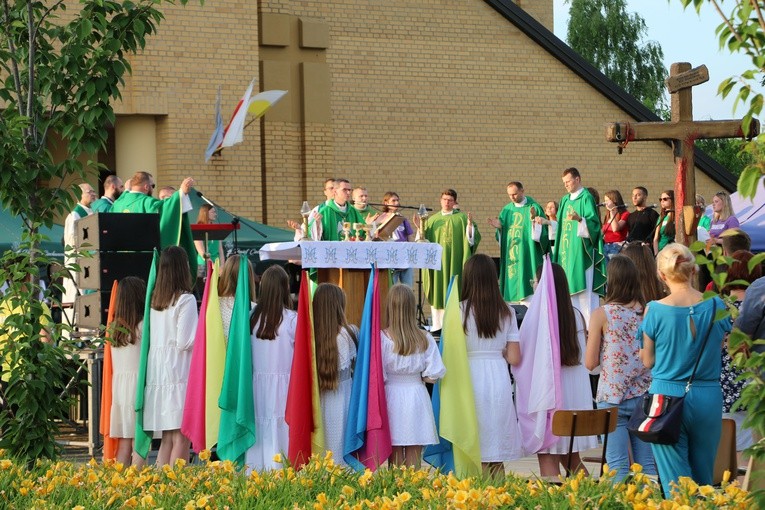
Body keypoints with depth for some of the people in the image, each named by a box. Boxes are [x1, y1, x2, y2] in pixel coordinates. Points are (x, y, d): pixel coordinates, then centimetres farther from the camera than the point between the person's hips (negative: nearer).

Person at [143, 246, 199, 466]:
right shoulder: (186, 299, -8)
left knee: (167, 438, 11)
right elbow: (185, 342, -13)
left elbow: (152, 338, 11)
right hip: (179, 372, -7)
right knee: (181, 437, -6)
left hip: (157, 372, 7)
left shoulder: (155, 299, 11)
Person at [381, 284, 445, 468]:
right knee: (414, 457, 7)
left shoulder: (383, 338, -12)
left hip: (392, 394, -1)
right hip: (417, 396, 1)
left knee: (395, 456, 6)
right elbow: (433, 376, -6)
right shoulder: (425, 339, -5)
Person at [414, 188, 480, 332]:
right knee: (438, 291, 1)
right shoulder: (433, 220, 14)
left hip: (455, 260, -2)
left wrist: (470, 225, -20)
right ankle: (438, 324, 3)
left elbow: (472, 238, -3)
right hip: (437, 260, 2)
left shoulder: (462, 218, 6)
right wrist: (420, 228, -5)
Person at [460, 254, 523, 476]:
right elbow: (514, 358, 3)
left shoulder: (460, 310, -6)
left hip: (471, 380, -3)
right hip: (499, 380, 3)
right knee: (496, 457, 8)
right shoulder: (506, 312, 5)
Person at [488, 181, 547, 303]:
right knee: (511, 278, 2)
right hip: (510, 253, 5)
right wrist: (499, 227, -4)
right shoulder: (506, 210, 13)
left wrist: (533, 220, -25)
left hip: (527, 255, -5)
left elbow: (541, 232, -9)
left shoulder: (534, 208, -2)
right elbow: (501, 235, 16)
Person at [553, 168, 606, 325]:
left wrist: (580, 219, -33)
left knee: (584, 287, -10)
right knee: (569, 286, 7)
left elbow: (593, 223, -17)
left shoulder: (586, 198, -7)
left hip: (581, 250, -8)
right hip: (567, 250, 8)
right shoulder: (565, 200, 17)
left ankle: (588, 322, -10)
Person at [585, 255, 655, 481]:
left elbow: (590, 363, -4)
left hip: (613, 397, -3)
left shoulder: (602, 314, -7)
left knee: (618, 465, -3)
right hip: (644, 395, 3)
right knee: (647, 463, 6)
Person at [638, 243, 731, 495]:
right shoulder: (716, 306, -3)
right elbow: (718, 349, 9)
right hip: (709, 397, 3)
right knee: (704, 477, 15)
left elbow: (648, 361, -2)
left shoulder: (655, 310, -10)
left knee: (675, 479, 2)